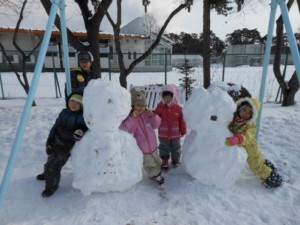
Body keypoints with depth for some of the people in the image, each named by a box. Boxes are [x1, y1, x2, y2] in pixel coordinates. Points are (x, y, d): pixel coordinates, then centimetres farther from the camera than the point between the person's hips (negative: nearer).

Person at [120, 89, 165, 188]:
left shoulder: (147, 114, -3)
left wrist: (153, 116, -18)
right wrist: (133, 117, -36)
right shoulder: (129, 117, -17)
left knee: (157, 162, 23)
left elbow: (156, 125, 0)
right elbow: (126, 130, -30)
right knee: (150, 165, 7)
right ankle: (157, 177, 31)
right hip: (141, 149, -5)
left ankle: (155, 175, 48)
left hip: (152, 145, 5)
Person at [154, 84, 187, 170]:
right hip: (163, 135, -1)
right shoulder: (160, 107, -8)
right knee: (164, 149, 15)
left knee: (176, 150, 19)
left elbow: (182, 121, -1)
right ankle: (164, 162, 34)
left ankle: (175, 162, 40)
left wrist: (183, 131, 3)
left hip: (175, 135, 1)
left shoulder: (178, 108, -8)